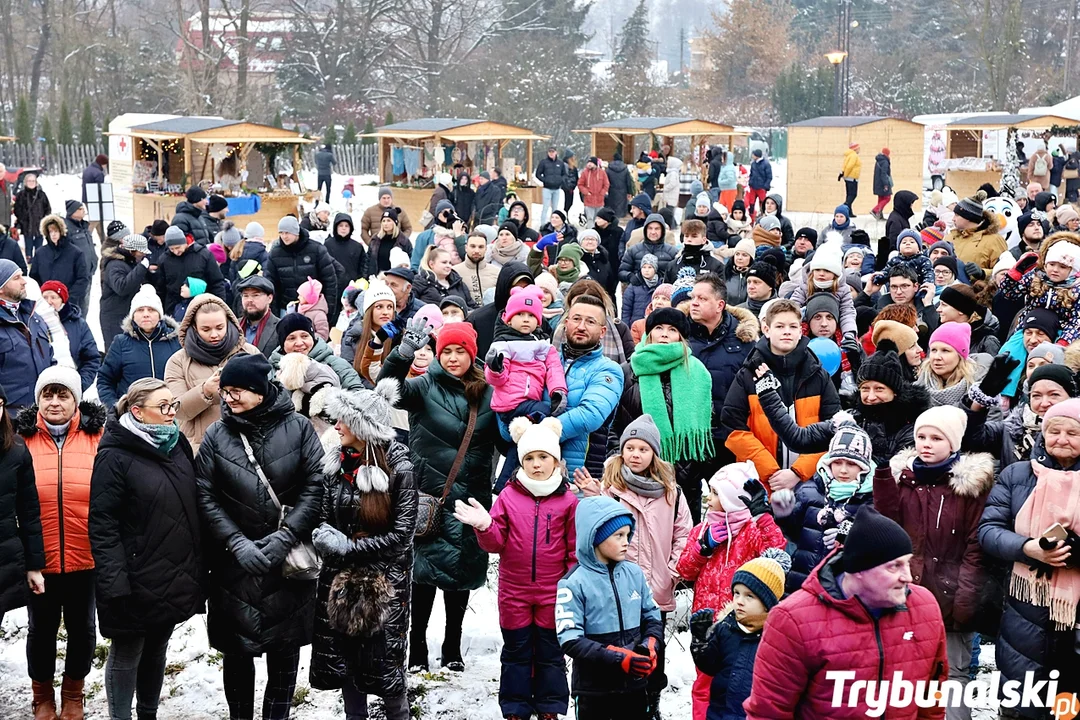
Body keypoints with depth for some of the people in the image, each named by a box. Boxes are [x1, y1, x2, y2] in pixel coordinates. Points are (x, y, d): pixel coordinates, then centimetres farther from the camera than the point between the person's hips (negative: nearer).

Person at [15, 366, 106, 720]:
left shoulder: (98, 436, -5)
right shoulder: (23, 439, -4)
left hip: (86, 557, 0)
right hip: (39, 558, 0)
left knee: (82, 627, 16)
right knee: (42, 628, 16)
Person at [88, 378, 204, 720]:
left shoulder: (178, 445, 8)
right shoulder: (115, 457, -14)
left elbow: (194, 507, 16)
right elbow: (103, 525, -17)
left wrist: (198, 564, 15)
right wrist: (115, 582, -22)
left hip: (175, 576, 7)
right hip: (137, 580, -7)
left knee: (157, 649, 18)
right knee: (127, 653, 6)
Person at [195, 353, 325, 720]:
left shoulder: (298, 428, -4)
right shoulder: (216, 436, 0)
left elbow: (315, 486, -6)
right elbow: (205, 497, -3)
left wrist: (285, 537, -15)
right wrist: (237, 542, -14)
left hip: (289, 562, -1)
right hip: (235, 565, 1)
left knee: (285, 649, 9)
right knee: (237, 651, 9)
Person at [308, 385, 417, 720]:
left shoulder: (399, 469, -13)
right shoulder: (335, 462, 2)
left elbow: (401, 534, -13)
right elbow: (323, 519, 9)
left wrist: (350, 548, -17)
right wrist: (326, 539, -13)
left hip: (384, 579, -5)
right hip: (340, 576, 5)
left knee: (383, 659, 0)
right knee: (342, 655, 9)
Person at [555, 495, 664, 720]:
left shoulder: (634, 573, 2)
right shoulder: (575, 583, -13)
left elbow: (652, 617, 11)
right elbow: (570, 640, -18)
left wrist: (650, 645, -11)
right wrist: (618, 658, -26)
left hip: (634, 685, 4)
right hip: (593, 689, -4)